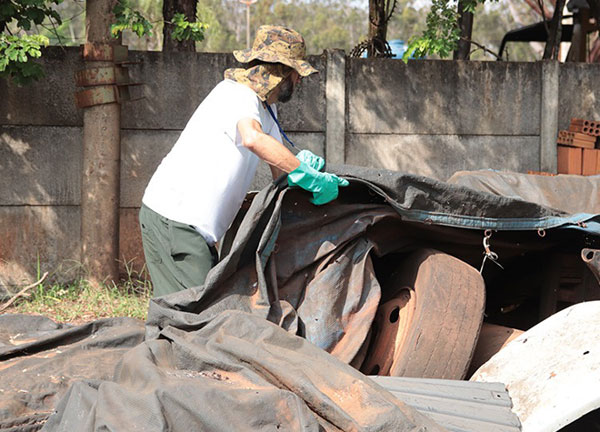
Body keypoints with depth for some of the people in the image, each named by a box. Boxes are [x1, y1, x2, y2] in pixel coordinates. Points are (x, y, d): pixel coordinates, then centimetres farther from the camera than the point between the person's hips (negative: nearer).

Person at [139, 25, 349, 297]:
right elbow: (253, 138, -38)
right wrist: (307, 175, -35)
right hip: (173, 220, -10)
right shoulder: (237, 94, -15)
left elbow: (279, 173, 12)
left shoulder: (266, 109, 16)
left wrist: (301, 163, -11)